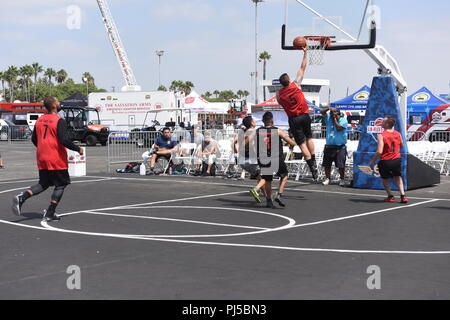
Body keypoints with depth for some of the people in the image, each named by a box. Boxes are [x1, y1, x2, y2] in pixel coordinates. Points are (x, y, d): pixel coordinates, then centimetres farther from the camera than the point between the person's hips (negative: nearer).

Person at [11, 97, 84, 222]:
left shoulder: (39, 120, 9)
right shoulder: (59, 121, -13)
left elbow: (34, 139, 15)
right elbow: (64, 140, -21)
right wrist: (78, 149, -8)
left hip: (42, 159, 7)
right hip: (57, 160, -7)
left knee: (43, 184, 17)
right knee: (60, 185, 7)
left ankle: (21, 197, -5)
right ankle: (50, 214, 5)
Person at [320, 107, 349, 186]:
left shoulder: (343, 120, -5)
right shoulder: (329, 118, 7)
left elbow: (338, 127, -19)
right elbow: (322, 112, 1)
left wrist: (335, 119, -12)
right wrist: (329, 109, -15)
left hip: (340, 147, -4)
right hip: (329, 146, 4)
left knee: (341, 165, -5)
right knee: (327, 164, 6)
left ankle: (342, 179, 8)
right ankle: (327, 178, 20)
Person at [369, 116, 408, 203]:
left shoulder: (381, 136, -16)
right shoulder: (398, 134, 1)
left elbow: (379, 152, -22)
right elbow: (401, 146, 17)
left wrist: (372, 161, -10)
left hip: (385, 161, -4)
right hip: (397, 159, 4)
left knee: (385, 179, 21)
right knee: (398, 177, 24)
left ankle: (390, 196, 19)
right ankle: (403, 195, 13)